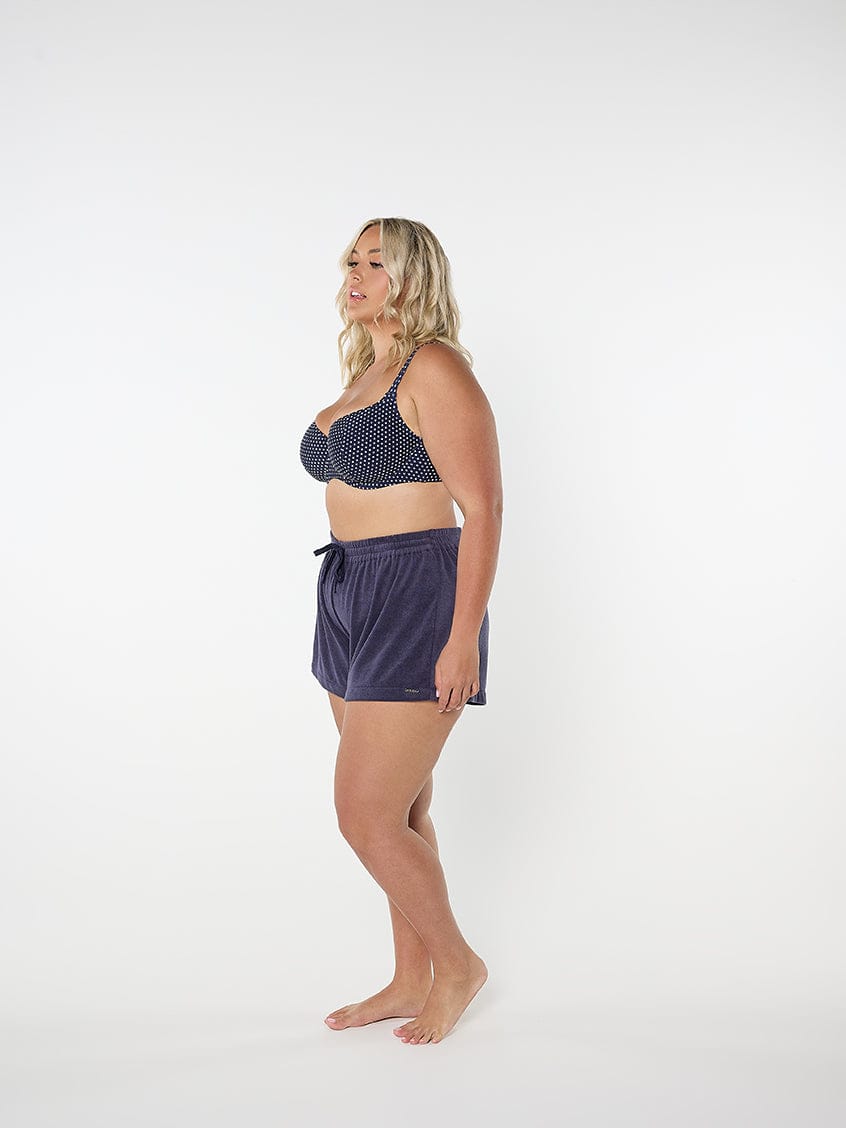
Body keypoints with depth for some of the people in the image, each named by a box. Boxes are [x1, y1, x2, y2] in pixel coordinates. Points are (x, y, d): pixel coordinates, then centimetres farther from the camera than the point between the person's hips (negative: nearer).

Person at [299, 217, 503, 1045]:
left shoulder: (436, 370, -13)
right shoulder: (366, 376, 15)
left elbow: (482, 507, -18)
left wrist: (463, 637, -22)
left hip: (417, 601, -9)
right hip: (352, 601, 9)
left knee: (367, 816, -7)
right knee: (398, 809, 14)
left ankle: (457, 962, 15)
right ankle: (413, 980, 27)